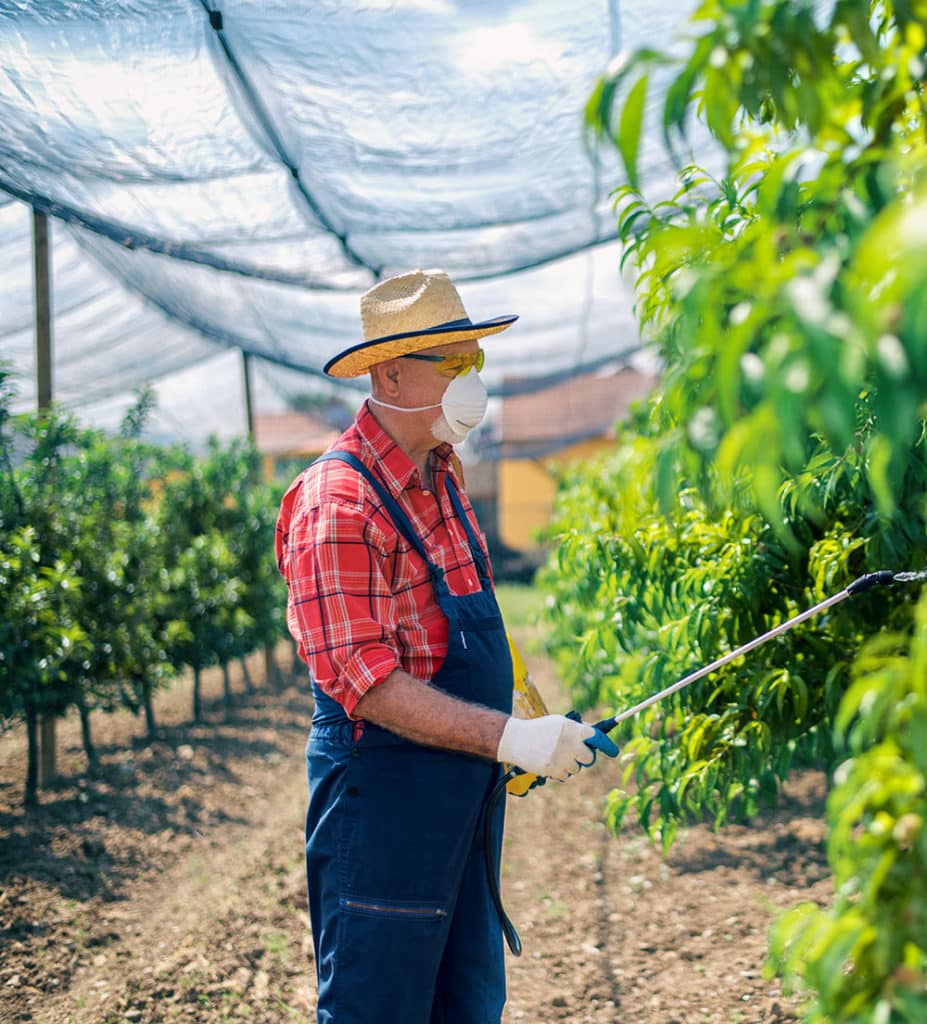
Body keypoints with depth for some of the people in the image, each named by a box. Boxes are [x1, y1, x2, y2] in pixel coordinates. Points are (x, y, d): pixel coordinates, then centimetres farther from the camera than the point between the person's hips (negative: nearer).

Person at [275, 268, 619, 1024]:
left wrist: (536, 722, 12)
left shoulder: (442, 474, 10)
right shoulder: (338, 503, -19)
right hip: (381, 795, -9)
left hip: (465, 788, 9)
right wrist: (509, 737, -27)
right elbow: (365, 682, -24)